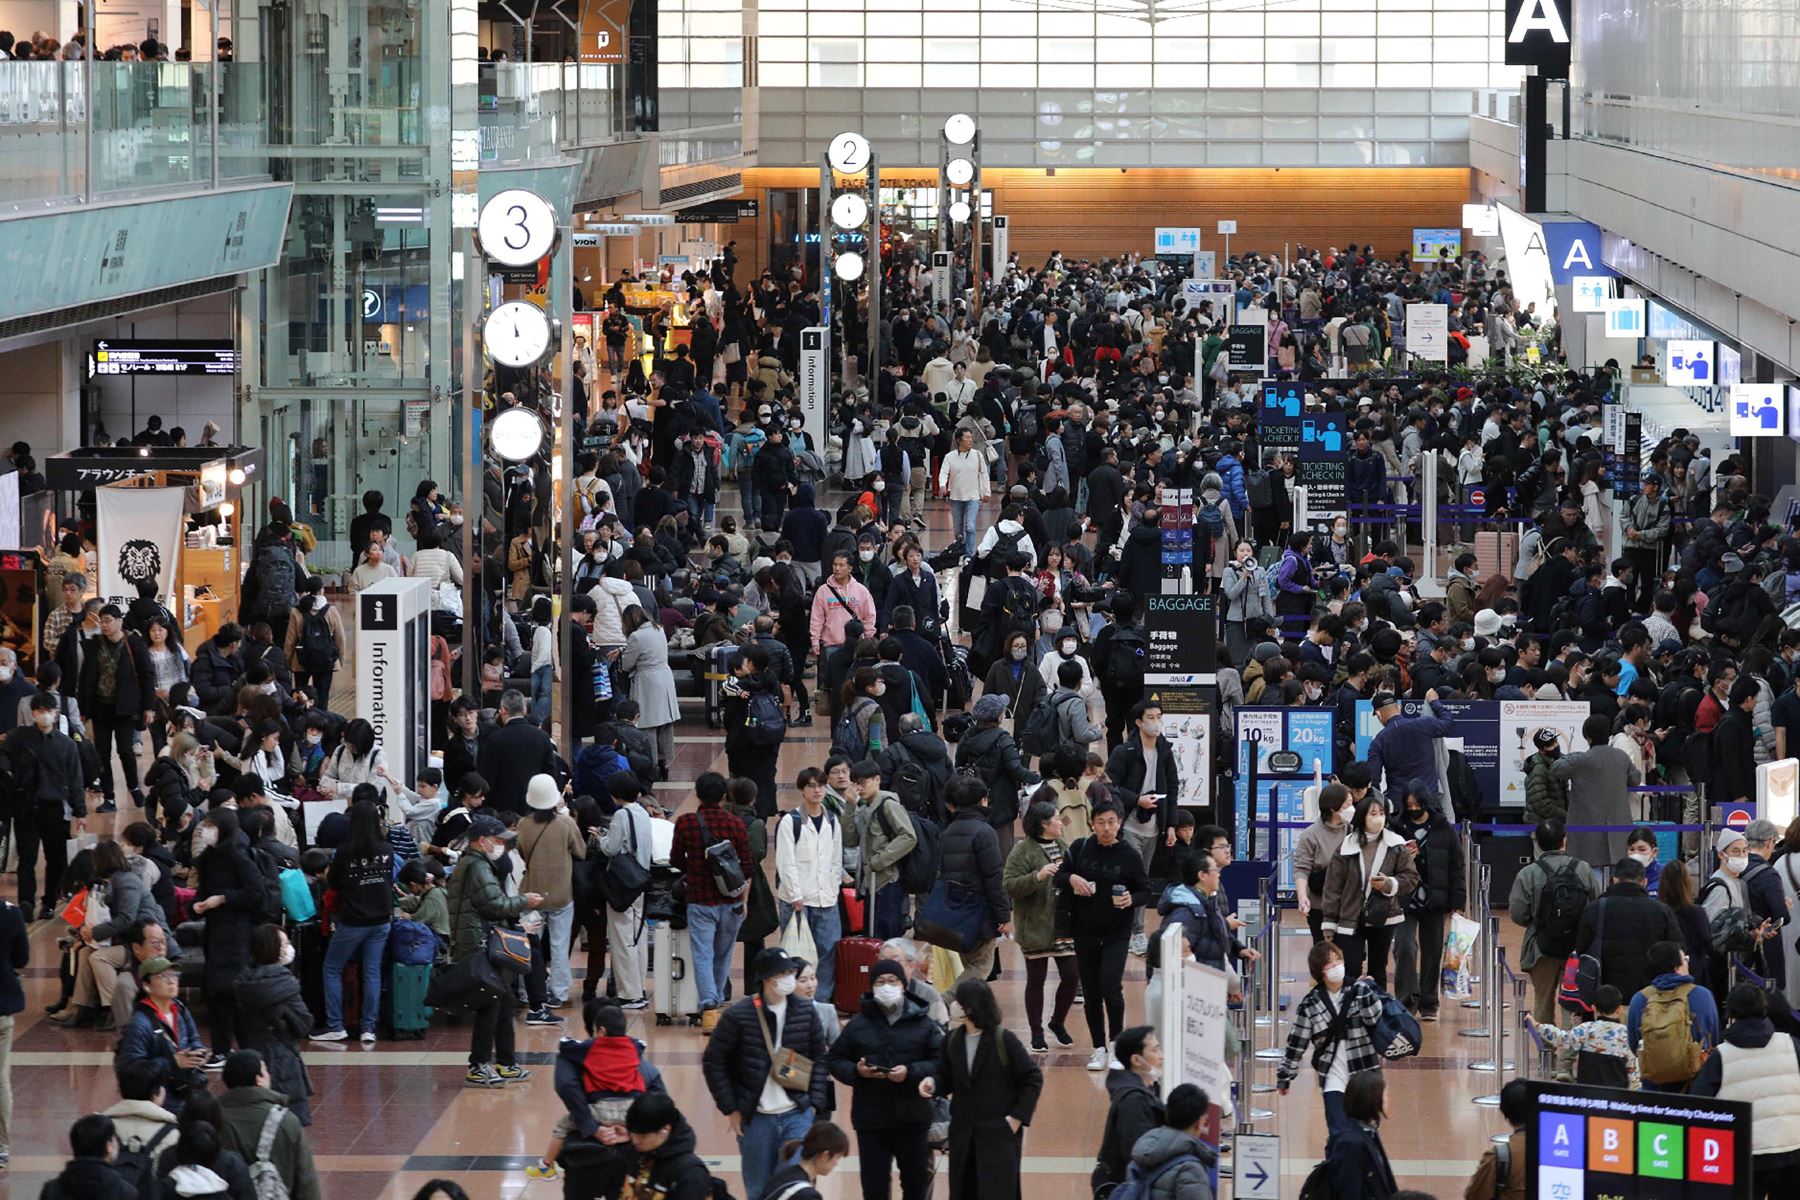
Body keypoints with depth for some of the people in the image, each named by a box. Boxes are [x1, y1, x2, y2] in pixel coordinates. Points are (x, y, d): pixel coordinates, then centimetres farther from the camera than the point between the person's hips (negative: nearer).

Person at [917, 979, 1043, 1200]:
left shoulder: (1003, 1040, -12)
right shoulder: (952, 1041, 3)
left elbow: (1033, 1078, -6)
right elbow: (946, 1077, 13)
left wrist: (1018, 1117, -9)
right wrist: (932, 1082, -10)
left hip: (999, 1134, -5)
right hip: (962, 1133, 5)